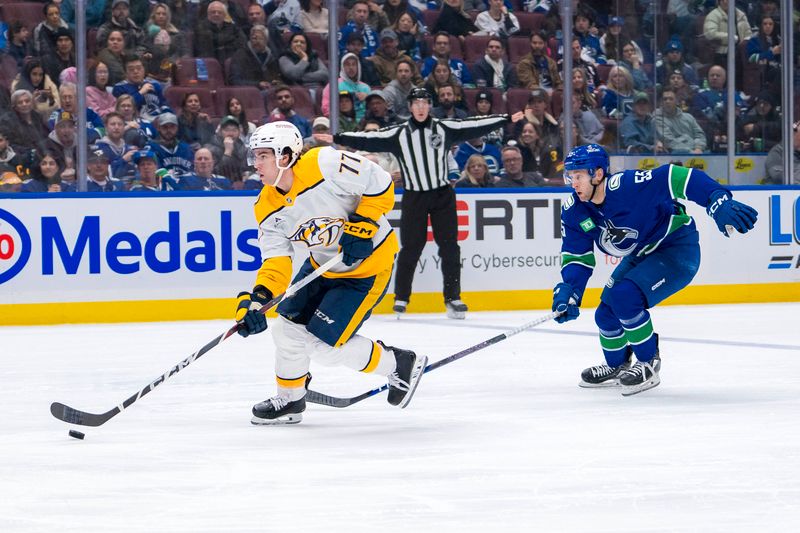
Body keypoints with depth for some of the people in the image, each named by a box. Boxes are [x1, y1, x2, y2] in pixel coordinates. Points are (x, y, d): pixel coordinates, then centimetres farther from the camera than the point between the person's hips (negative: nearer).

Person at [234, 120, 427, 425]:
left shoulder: (325, 165, -28)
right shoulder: (268, 209, -7)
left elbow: (380, 183, -20)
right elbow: (277, 262, -11)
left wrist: (363, 226, -25)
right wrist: (258, 298, -27)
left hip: (369, 263, -8)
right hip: (322, 264, 8)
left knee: (324, 345, -11)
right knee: (287, 329, 7)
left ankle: (401, 367, 9)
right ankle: (290, 400, 32)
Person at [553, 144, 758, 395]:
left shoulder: (627, 185, -31)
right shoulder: (573, 211, -8)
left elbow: (677, 178, -33)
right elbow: (577, 257, -2)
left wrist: (720, 203, -42)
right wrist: (567, 291, -19)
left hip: (678, 251, -8)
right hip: (640, 256, 8)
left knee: (624, 296, -25)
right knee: (606, 313, 4)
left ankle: (649, 364, -8)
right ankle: (616, 367, 32)